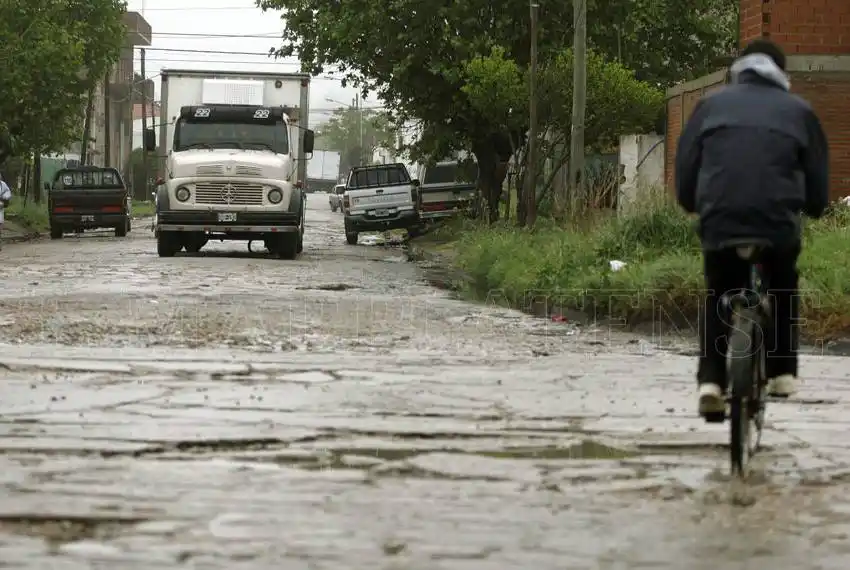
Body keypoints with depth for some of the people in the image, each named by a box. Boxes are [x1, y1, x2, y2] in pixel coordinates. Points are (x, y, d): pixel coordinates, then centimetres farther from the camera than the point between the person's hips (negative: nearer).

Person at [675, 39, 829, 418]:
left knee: (717, 298, 18)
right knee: (782, 292, 26)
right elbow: (818, 173, 13)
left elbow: (685, 164, 13)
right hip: (779, 223, -1)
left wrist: (691, 204, 29)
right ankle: (782, 372, 20)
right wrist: (813, 208, 32)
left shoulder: (711, 105, 14)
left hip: (719, 220, 1)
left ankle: (711, 380, 2)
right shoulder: (798, 111, 12)